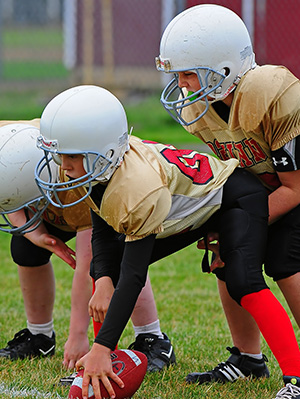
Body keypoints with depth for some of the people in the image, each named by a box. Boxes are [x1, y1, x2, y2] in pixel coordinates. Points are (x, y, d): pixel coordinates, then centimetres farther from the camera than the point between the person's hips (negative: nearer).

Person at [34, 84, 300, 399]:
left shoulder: (139, 188, -41)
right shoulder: (92, 168, -18)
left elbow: (133, 278, -39)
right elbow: (104, 234, -6)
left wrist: (101, 349, -41)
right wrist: (103, 282, -27)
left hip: (235, 198, -9)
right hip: (190, 207, 9)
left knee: (243, 282, -32)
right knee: (108, 265, 0)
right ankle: (99, 368, 7)